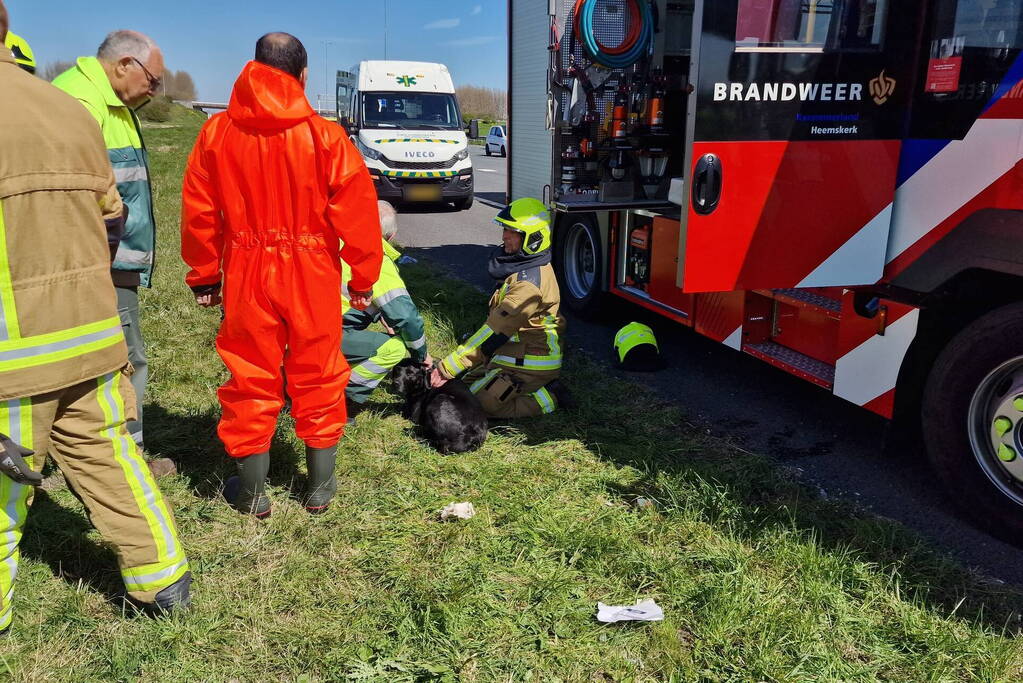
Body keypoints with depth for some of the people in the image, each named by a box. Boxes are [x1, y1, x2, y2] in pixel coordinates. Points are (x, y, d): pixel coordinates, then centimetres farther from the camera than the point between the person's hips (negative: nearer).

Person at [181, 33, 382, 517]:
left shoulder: (217, 132, -1)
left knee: (250, 378, 12)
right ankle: (320, 487, 24)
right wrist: (364, 275, 2)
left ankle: (251, 491, 22)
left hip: (246, 276, 1)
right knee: (317, 378, 12)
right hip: (313, 277, -1)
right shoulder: (325, 136, -8)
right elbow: (356, 209, -8)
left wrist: (204, 275, 13)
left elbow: (199, 209, 3)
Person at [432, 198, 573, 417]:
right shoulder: (526, 268, 10)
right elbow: (498, 321, 13)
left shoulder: (530, 280, -23)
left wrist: (448, 366, -21)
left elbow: (496, 330, -24)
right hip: (510, 356, 10)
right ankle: (543, 387, 11)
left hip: (528, 364, -10)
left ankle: (550, 398, -4)